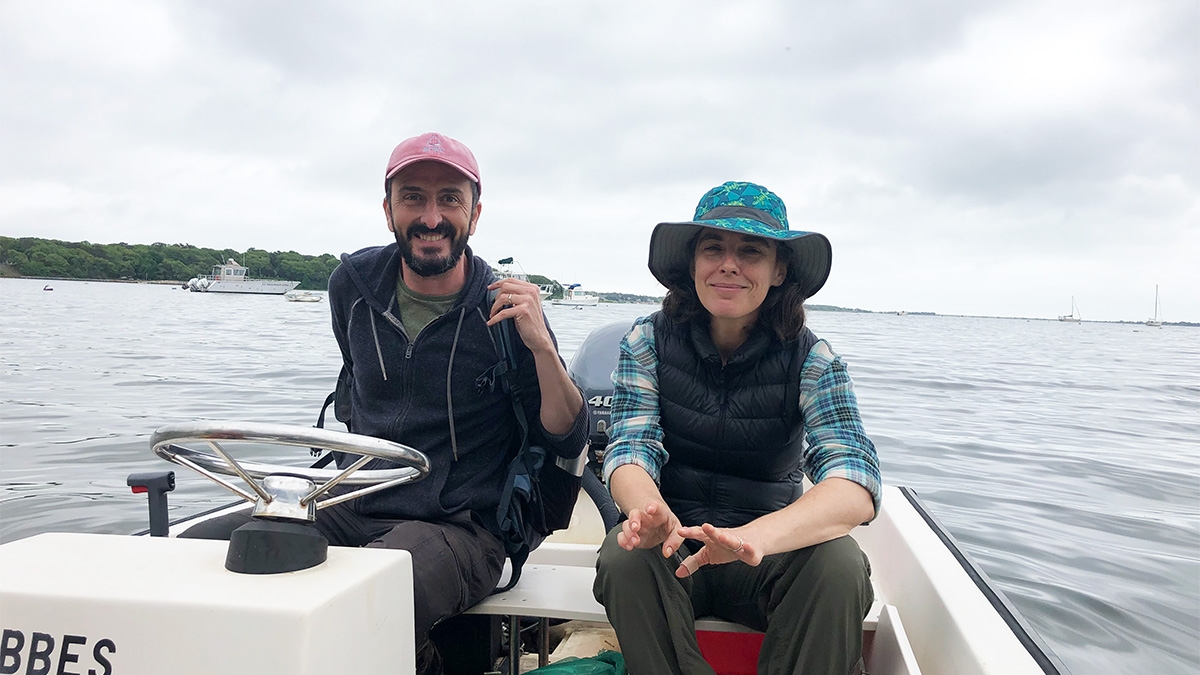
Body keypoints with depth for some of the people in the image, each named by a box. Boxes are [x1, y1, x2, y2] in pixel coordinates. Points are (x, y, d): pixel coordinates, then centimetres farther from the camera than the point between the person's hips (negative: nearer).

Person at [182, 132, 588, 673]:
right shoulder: (353, 286, 5)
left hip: (459, 530, -5)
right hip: (352, 510, 6)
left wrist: (541, 346, -21)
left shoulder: (505, 313, -7)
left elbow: (569, 441, -7)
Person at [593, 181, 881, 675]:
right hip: (672, 546, 1)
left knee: (839, 564, -30)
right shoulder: (649, 341, -4)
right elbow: (630, 449, -14)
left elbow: (856, 488, -22)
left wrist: (753, 536, -44)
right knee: (625, 557, -31)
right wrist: (647, 509, -40)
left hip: (767, 555, 0)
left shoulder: (812, 361, -8)